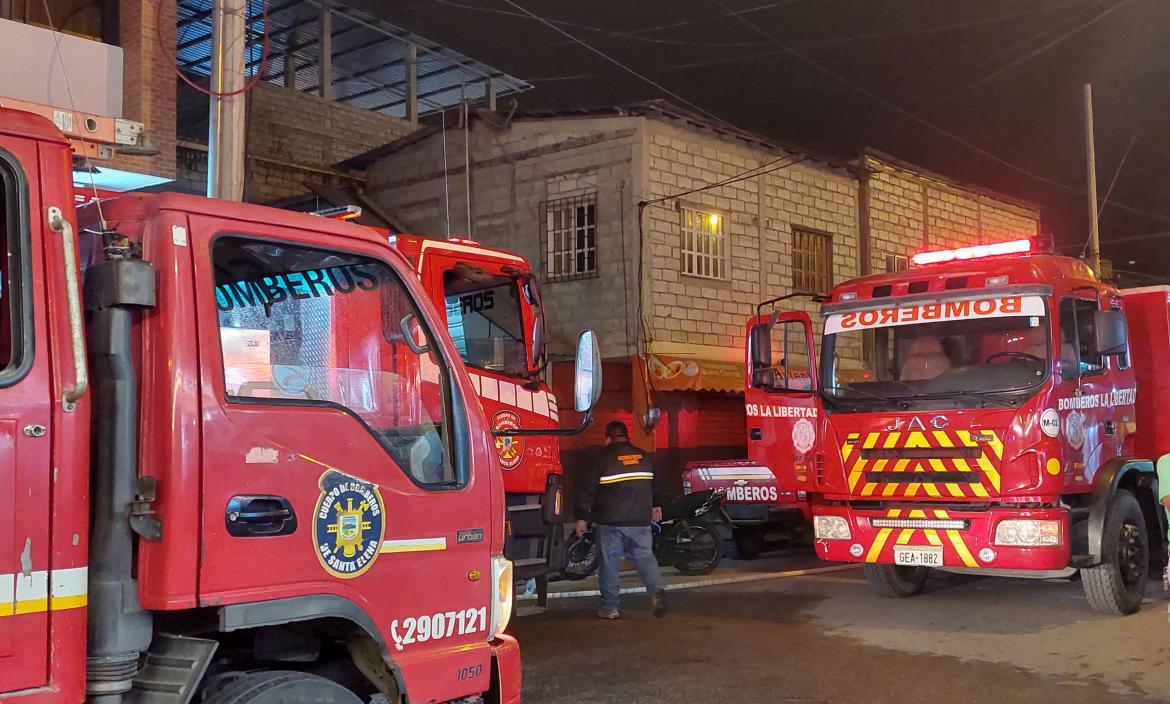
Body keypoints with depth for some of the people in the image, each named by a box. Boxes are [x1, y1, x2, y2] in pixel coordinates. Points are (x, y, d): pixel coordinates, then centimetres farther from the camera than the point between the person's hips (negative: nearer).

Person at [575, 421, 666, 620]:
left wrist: (582, 517, 0)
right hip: (640, 520, 4)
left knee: (609, 562, 5)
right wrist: (656, 506, 36)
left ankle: (609, 608, 7)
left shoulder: (604, 459, -8)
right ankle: (657, 589, -14)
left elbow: (589, 489, -7)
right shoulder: (644, 457, 7)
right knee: (644, 555, 11)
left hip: (611, 521, -3)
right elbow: (654, 484, 21)